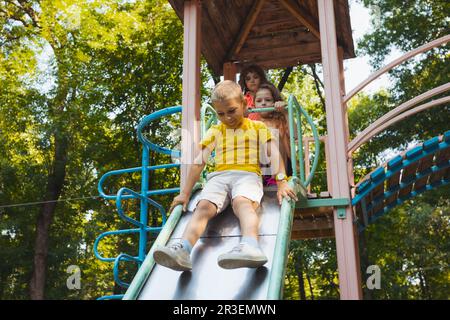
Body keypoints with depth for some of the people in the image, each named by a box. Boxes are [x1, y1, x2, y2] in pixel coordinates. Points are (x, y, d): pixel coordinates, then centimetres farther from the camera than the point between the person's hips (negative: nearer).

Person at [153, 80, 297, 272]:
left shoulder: (258, 127, 17)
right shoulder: (215, 131, 22)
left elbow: (273, 154, 5)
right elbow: (199, 162, 14)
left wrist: (282, 183, -12)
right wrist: (185, 193, 6)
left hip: (248, 175, -3)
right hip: (219, 176, 3)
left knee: (242, 202, -37)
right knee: (204, 206, -28)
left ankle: (251, 247, -65)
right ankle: (182, 250, -50)